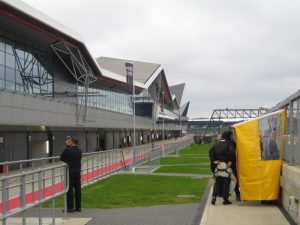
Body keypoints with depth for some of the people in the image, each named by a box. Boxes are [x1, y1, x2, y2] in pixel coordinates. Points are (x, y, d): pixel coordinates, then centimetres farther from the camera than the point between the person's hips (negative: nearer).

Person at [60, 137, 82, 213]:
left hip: (70, 172, -6)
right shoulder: (79, 151, 7)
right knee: (78, 189, 9)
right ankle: (78, 207, 14)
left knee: (69, 189, -2)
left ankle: (70, 207, 0)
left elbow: (61, 158, -2)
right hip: (78, 172, 6)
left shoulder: (67, 150, -13)